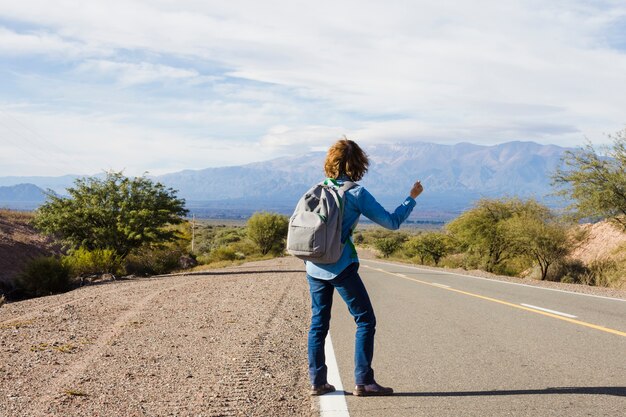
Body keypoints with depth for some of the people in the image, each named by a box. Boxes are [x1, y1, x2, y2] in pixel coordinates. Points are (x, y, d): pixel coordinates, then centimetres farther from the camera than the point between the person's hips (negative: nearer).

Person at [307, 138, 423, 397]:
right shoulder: (357, 193, -8)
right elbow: (391, 222, -5)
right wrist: (412, 198, 6)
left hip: (314, 267, 6)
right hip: (341, 267, -6)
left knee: (318, 324, 12)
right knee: (365, 321, 4)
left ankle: (317, 381, 14)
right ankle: (363, 382, 2)